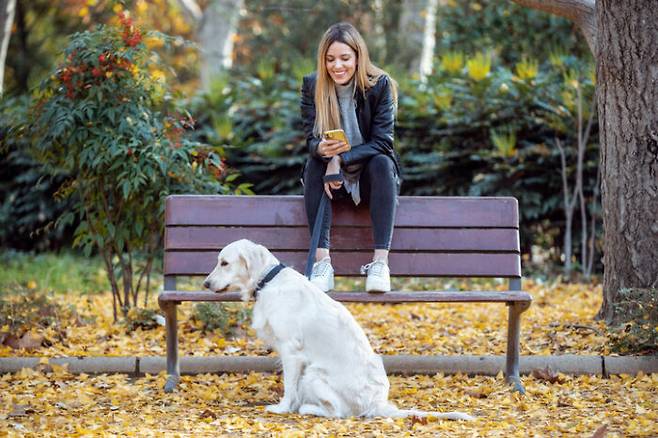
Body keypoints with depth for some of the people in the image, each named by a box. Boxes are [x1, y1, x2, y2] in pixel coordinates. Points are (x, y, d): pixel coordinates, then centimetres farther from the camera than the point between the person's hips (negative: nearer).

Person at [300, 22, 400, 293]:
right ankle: (322, 261, -37)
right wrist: (322, 150, -33)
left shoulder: (380, 85, -10)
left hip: (370, 178, -1)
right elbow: (311, 140, -8)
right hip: (333, 179, 1)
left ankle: (380, 261, -41)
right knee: (313, 164, -29)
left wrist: (342, 159, -27)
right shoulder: (312, 85, -5)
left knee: (382, 162, -32)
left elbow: (382, 143, -14)